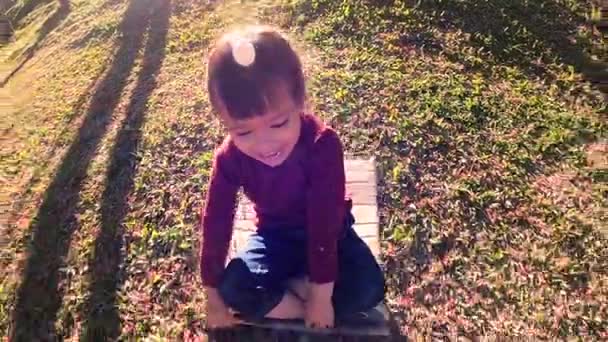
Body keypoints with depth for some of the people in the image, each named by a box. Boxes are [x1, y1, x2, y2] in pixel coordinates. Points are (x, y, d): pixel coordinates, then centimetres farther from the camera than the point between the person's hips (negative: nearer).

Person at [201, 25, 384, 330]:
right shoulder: (229, 158, -22)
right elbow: (215, 222, -13)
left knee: (369, 288, -23)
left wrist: (321, 297, -23)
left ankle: (280, 290, -6)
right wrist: (214, 300, -7)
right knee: (234, 290, -22)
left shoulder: (323, 144, -32)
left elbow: (325, 221, -29)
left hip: (327, 232, -1)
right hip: (275, 235, 1)